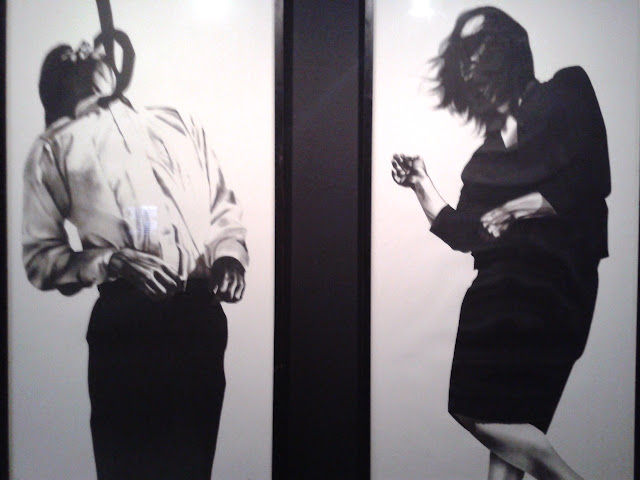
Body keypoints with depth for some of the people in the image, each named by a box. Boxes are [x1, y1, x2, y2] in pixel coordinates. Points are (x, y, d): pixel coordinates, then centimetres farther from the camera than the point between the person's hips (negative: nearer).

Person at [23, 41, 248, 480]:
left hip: (201, 316, 2)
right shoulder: (54, 151, 12)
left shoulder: (179, 125, 19)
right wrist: (111, 262, -11)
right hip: (125, 323, -2)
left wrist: (229, 255, 2)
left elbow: (224, 209, 22)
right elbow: (40, 258, 7)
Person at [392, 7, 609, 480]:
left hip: (552, 277, -6)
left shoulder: (565, 92, 9)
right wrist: (421, 183, 16)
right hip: (498, 283, 6)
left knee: (479, 408, -14)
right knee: (503, 422, 3)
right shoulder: (487, 151, 22)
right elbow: (461, 233, 19)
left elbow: (590, 180, -5)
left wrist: (515, 209, -4)